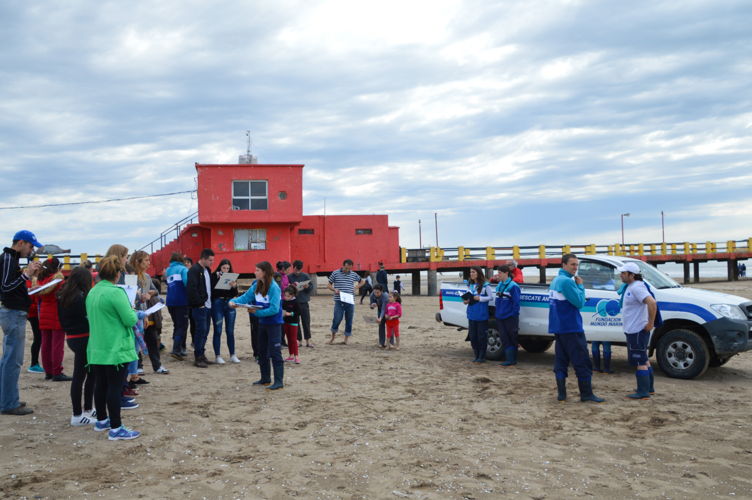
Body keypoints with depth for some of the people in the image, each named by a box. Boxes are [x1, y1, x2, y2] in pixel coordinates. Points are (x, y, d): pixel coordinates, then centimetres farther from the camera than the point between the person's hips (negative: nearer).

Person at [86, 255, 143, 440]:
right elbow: (129, 320, -19)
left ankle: (101, 420, 31)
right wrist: (138, 315, 3)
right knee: (115, 387, -3)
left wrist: (131, 314, 21)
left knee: (100, 385, 17)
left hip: (97, 348, 8)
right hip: (116, 349, -8)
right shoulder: (116, 292, -18)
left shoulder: (92, 292, 9)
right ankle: (116, 428, 2)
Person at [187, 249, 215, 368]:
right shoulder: (194, 270, -11)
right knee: (201, 330, -6)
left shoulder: (207, 270, 16)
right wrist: (199, 303, -17)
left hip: (207, 305, 8)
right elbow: (192, 289, -19)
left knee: (205, 331, 11)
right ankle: (198, 358, 1)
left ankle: (201, 355, 19)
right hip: (199, 307, -8)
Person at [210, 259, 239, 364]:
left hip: (229, 304, 3)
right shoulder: (214, 276, -3)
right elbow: (211, 291, -13)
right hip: (217, 304, -3)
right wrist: (218, 278, -20)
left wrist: (234, 286, -16)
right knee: (218, 331, 1)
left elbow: (235, 294, 4)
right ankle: (217, 356, 8)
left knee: (230, 331, 9)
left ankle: (232, 355, 17)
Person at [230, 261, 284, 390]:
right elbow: (245, 297, 4)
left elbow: (274, 309, -24)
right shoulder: (256, 286, 3)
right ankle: (265, 378, 29)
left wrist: (257, 312, -22)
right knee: (262, 352, 17)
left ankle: (279, 381, 2)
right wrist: (234, 301, -14)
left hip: (274, 323, -8)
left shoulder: (274, 288, -20)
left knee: (275, 353, -4)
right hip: (262, 323, 8)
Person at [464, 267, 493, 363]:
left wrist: (479, 298, -17)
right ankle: (477, 356, 20)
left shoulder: (484, 285, -7)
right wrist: (466, 300, 2)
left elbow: (491, 297, -8)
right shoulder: (470, 285, 12)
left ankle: (482, 357, 9)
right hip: (472, 314, 6)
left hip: (482, 315, -6)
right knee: (473, 336, 9)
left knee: (482, 336, 0)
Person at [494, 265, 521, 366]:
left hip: (510, 318, -7)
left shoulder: (513, 286, -12)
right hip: (500, 317, 7)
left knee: (511, 339, 1)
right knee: (504, 339, 9)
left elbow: (516, 303, -12)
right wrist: (497, 313, 12)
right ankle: (509, 359, 16)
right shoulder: (499, 285, 11)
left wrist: (514, 315, -14)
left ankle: (511, 360, 6)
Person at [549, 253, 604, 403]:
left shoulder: (555, 281, 14)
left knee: (561, 361, 9)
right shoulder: (567, 281, -16)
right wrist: (580, 286, -6)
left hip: (558, 327, 9)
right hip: (570, 328, -9)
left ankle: (561, 393, 10)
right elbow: (579, 302, -17)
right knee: (582, 362, -1)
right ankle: (586, 394, 2)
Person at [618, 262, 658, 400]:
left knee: (639, 361, -6)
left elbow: (652, 303, -32)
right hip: (632, 330, 11)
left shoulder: (637, 287, -19)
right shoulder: (629, 287, 12)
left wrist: (650, 323, -26)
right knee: (643, 360, 19)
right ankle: (648, 388, 31)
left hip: (638, 330, -11)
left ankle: (643, 392, -2)